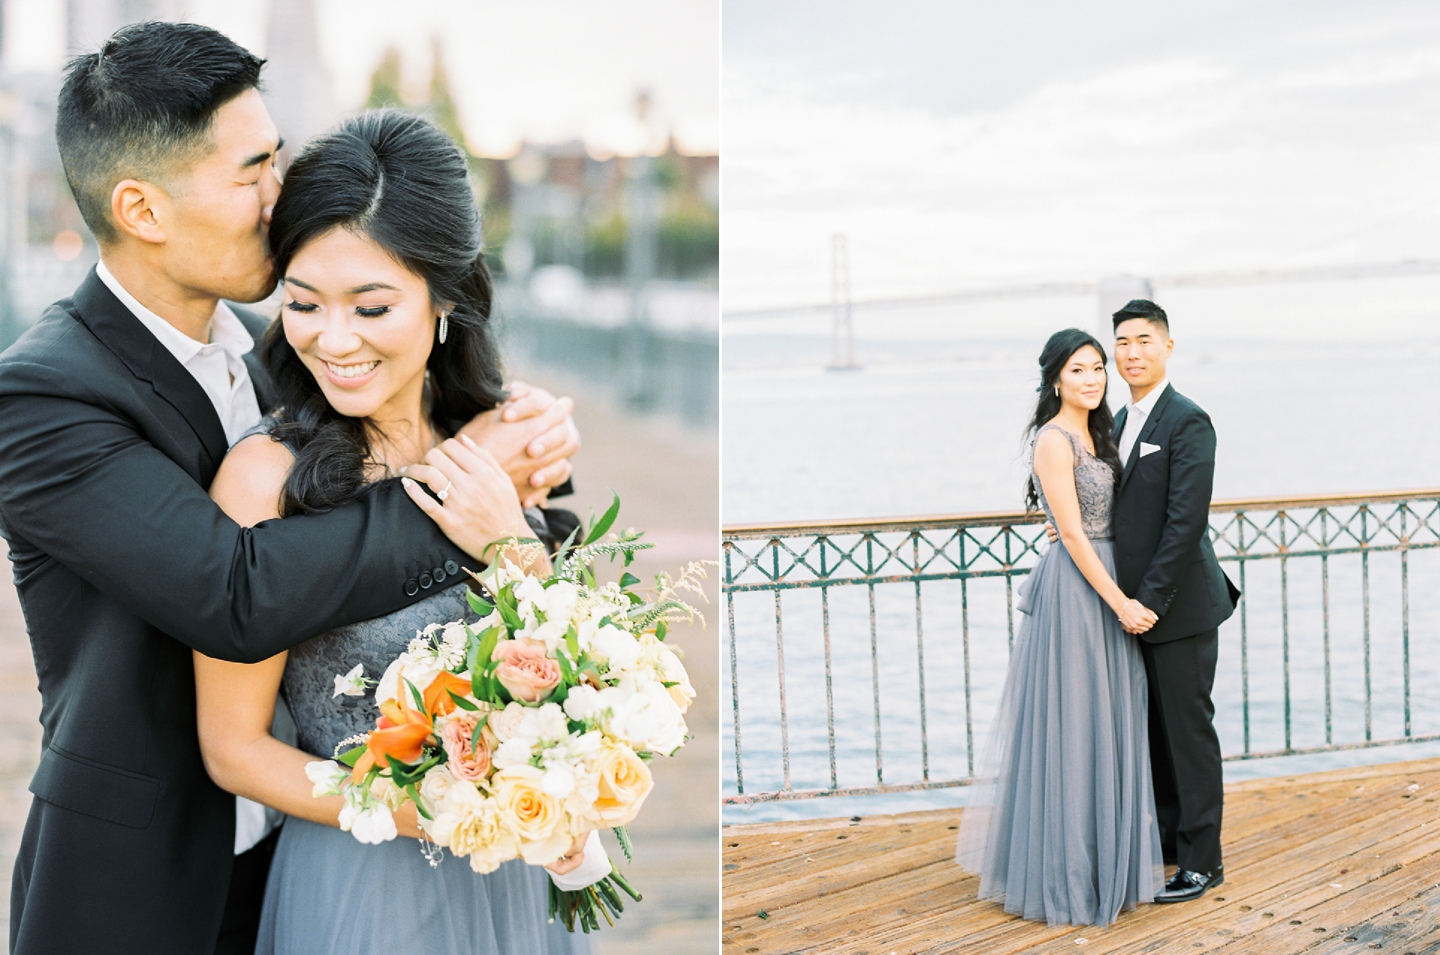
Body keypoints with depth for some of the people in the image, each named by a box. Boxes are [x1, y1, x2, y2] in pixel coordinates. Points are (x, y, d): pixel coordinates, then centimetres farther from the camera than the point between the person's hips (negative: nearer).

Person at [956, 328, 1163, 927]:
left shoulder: (1094, 435, 13)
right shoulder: (1054, 440, -14)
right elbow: (1072, 533, -17)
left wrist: (1124, 598, 10)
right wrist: (1119, 603, -17)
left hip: (1107, 587, 9)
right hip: (1074, 589, -9)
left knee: (1106, 725, 14)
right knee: (1072, 726, -2)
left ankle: (1103, 859, 25)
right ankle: (1068, 874, 7)